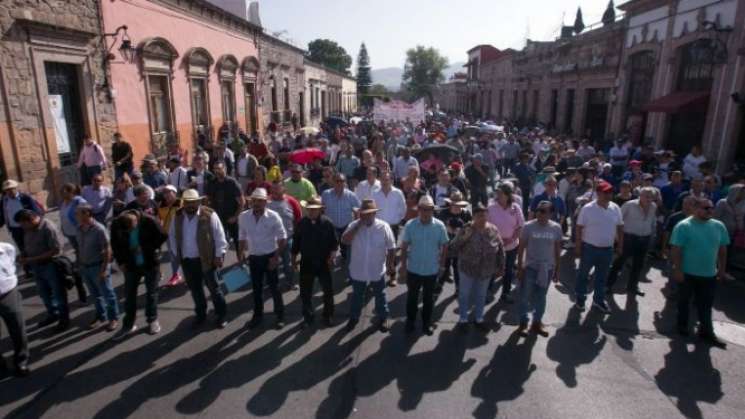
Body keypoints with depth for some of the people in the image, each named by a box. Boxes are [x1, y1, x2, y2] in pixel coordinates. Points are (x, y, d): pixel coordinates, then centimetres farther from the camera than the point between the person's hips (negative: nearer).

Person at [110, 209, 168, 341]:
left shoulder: (149, 221, -24)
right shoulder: (116, 224, -13)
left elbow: (163, 236, -13)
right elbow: (115, 243, 3)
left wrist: (146, 248, -18)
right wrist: (120, 262, -2)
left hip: (150, 263, -3)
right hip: (131, 265, 3)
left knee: (151, 292, 10)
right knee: (129, 294, 9)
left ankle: (153, 320, 26)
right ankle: (128, 325, 22)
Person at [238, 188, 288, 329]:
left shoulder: (273, 216, -15)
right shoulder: (243, 216, -5)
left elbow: (282, 238, -10)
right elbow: (242, 237, 8)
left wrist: (276, 257, -15)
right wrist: (240, 253, 1)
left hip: (269, 256, -3)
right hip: (253, 257, 3)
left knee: (274, 287, 7)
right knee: (256, 288, 15)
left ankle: (280, 316, 22)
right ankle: (257, 315, 32)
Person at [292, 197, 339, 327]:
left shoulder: (327, 223, -9)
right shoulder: (301, 223, -3)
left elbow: (334, 243, -4)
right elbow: (296, 243, 6)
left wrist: (331, 257, -17)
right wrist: (294, 260, 7)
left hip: (323, 263, -1)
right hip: (306, 263, 2)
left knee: (328, 290, 8)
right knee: (305, 292, 10)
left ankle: (328, 315, 27)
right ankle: (308, 316, 29)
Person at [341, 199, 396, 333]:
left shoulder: (383, 226, -13)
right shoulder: (354, 225, -9)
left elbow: (391, 248, -6)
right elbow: (344, 241, -23)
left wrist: (390, 265, -4)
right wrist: (358, 226, -27)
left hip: (377, 270, -1)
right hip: (358, 270, 1)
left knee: (380, 295, 19)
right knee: (357, 295, 20)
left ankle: (383, 318, 39)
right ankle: (354, 317, 41)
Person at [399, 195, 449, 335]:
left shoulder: (440, 226, -13)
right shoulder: (410, 225, -14)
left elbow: (444, 246, -1)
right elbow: (404, 246, -5)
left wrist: (442, 264, 0)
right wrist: (403, 265, -4)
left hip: (432, 270, 0)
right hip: (413, 269, 0)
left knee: (428, 297, 18)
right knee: (412, 296, 17)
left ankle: (427, 322, 37)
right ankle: (410, 320, 38)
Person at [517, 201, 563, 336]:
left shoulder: (556, 228, -5)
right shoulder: (528, 226, -11)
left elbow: (557, 249, 4)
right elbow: (521, 248, -5)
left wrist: (556, 269, 7)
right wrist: (519, 268, -6)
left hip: (547, 268, 2)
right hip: (530, 267, -2)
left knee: (541, 297, 15)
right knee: (525, 296, 5)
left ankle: (536, 323, 30)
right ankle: (523, 322, 23)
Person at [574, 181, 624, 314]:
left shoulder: (615, 208, 0)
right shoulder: (587, 208, -13)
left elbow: (620, 227, 9)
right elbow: (579, 228, -10)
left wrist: (620, 245, 7)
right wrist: (578, 246, -10)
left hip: (607, 249, 4)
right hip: (589, 248, -4)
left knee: (602, 277, 15)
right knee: (583, 274, 10)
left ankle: (599, 300, 30)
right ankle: (579, 298, 27)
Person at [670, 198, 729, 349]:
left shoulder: (719, 226, 1)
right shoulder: (684, 226, -15)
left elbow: (722, 249, 10)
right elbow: (676, 250, -15)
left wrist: (722, 269, 9)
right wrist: (677, 270, -17)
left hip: (709, 274, 4)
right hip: (687, 273, -4)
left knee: (706, 305, 11)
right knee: (684, 301, 13)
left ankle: (706, 332, 21)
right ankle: (682, 325, 30)